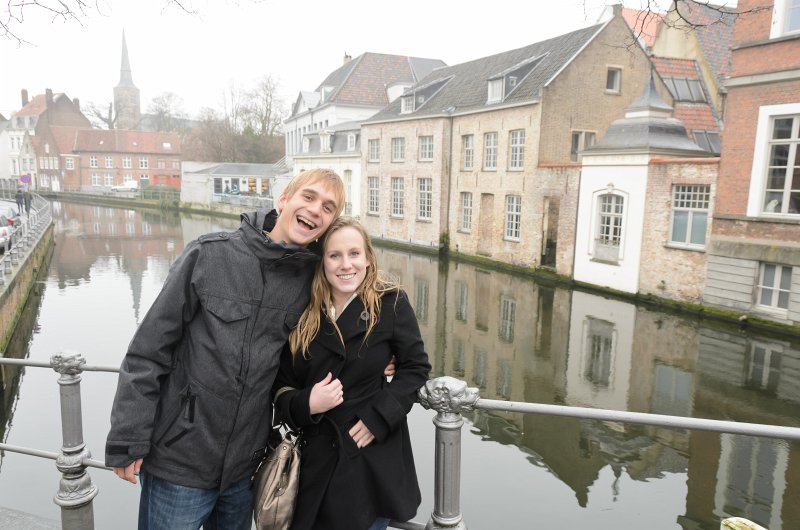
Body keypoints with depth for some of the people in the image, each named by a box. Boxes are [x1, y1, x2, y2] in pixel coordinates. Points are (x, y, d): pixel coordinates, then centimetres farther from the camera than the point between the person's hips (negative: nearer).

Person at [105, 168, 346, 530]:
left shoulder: (313, 278, -4)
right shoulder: (209, 255, -12)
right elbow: (148, 350, -9)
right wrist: (128, 440, -9)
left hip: (247, 466, 3)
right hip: (179, 460, -3)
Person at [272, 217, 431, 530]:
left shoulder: (392, 304, -9)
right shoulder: (304, 312, -1)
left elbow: (415, 367, -2)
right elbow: (281, 384, 3)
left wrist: (379, 417, -13)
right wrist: (305, 404, -18)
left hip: (373, 457, -2)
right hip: (316, 457, 3)